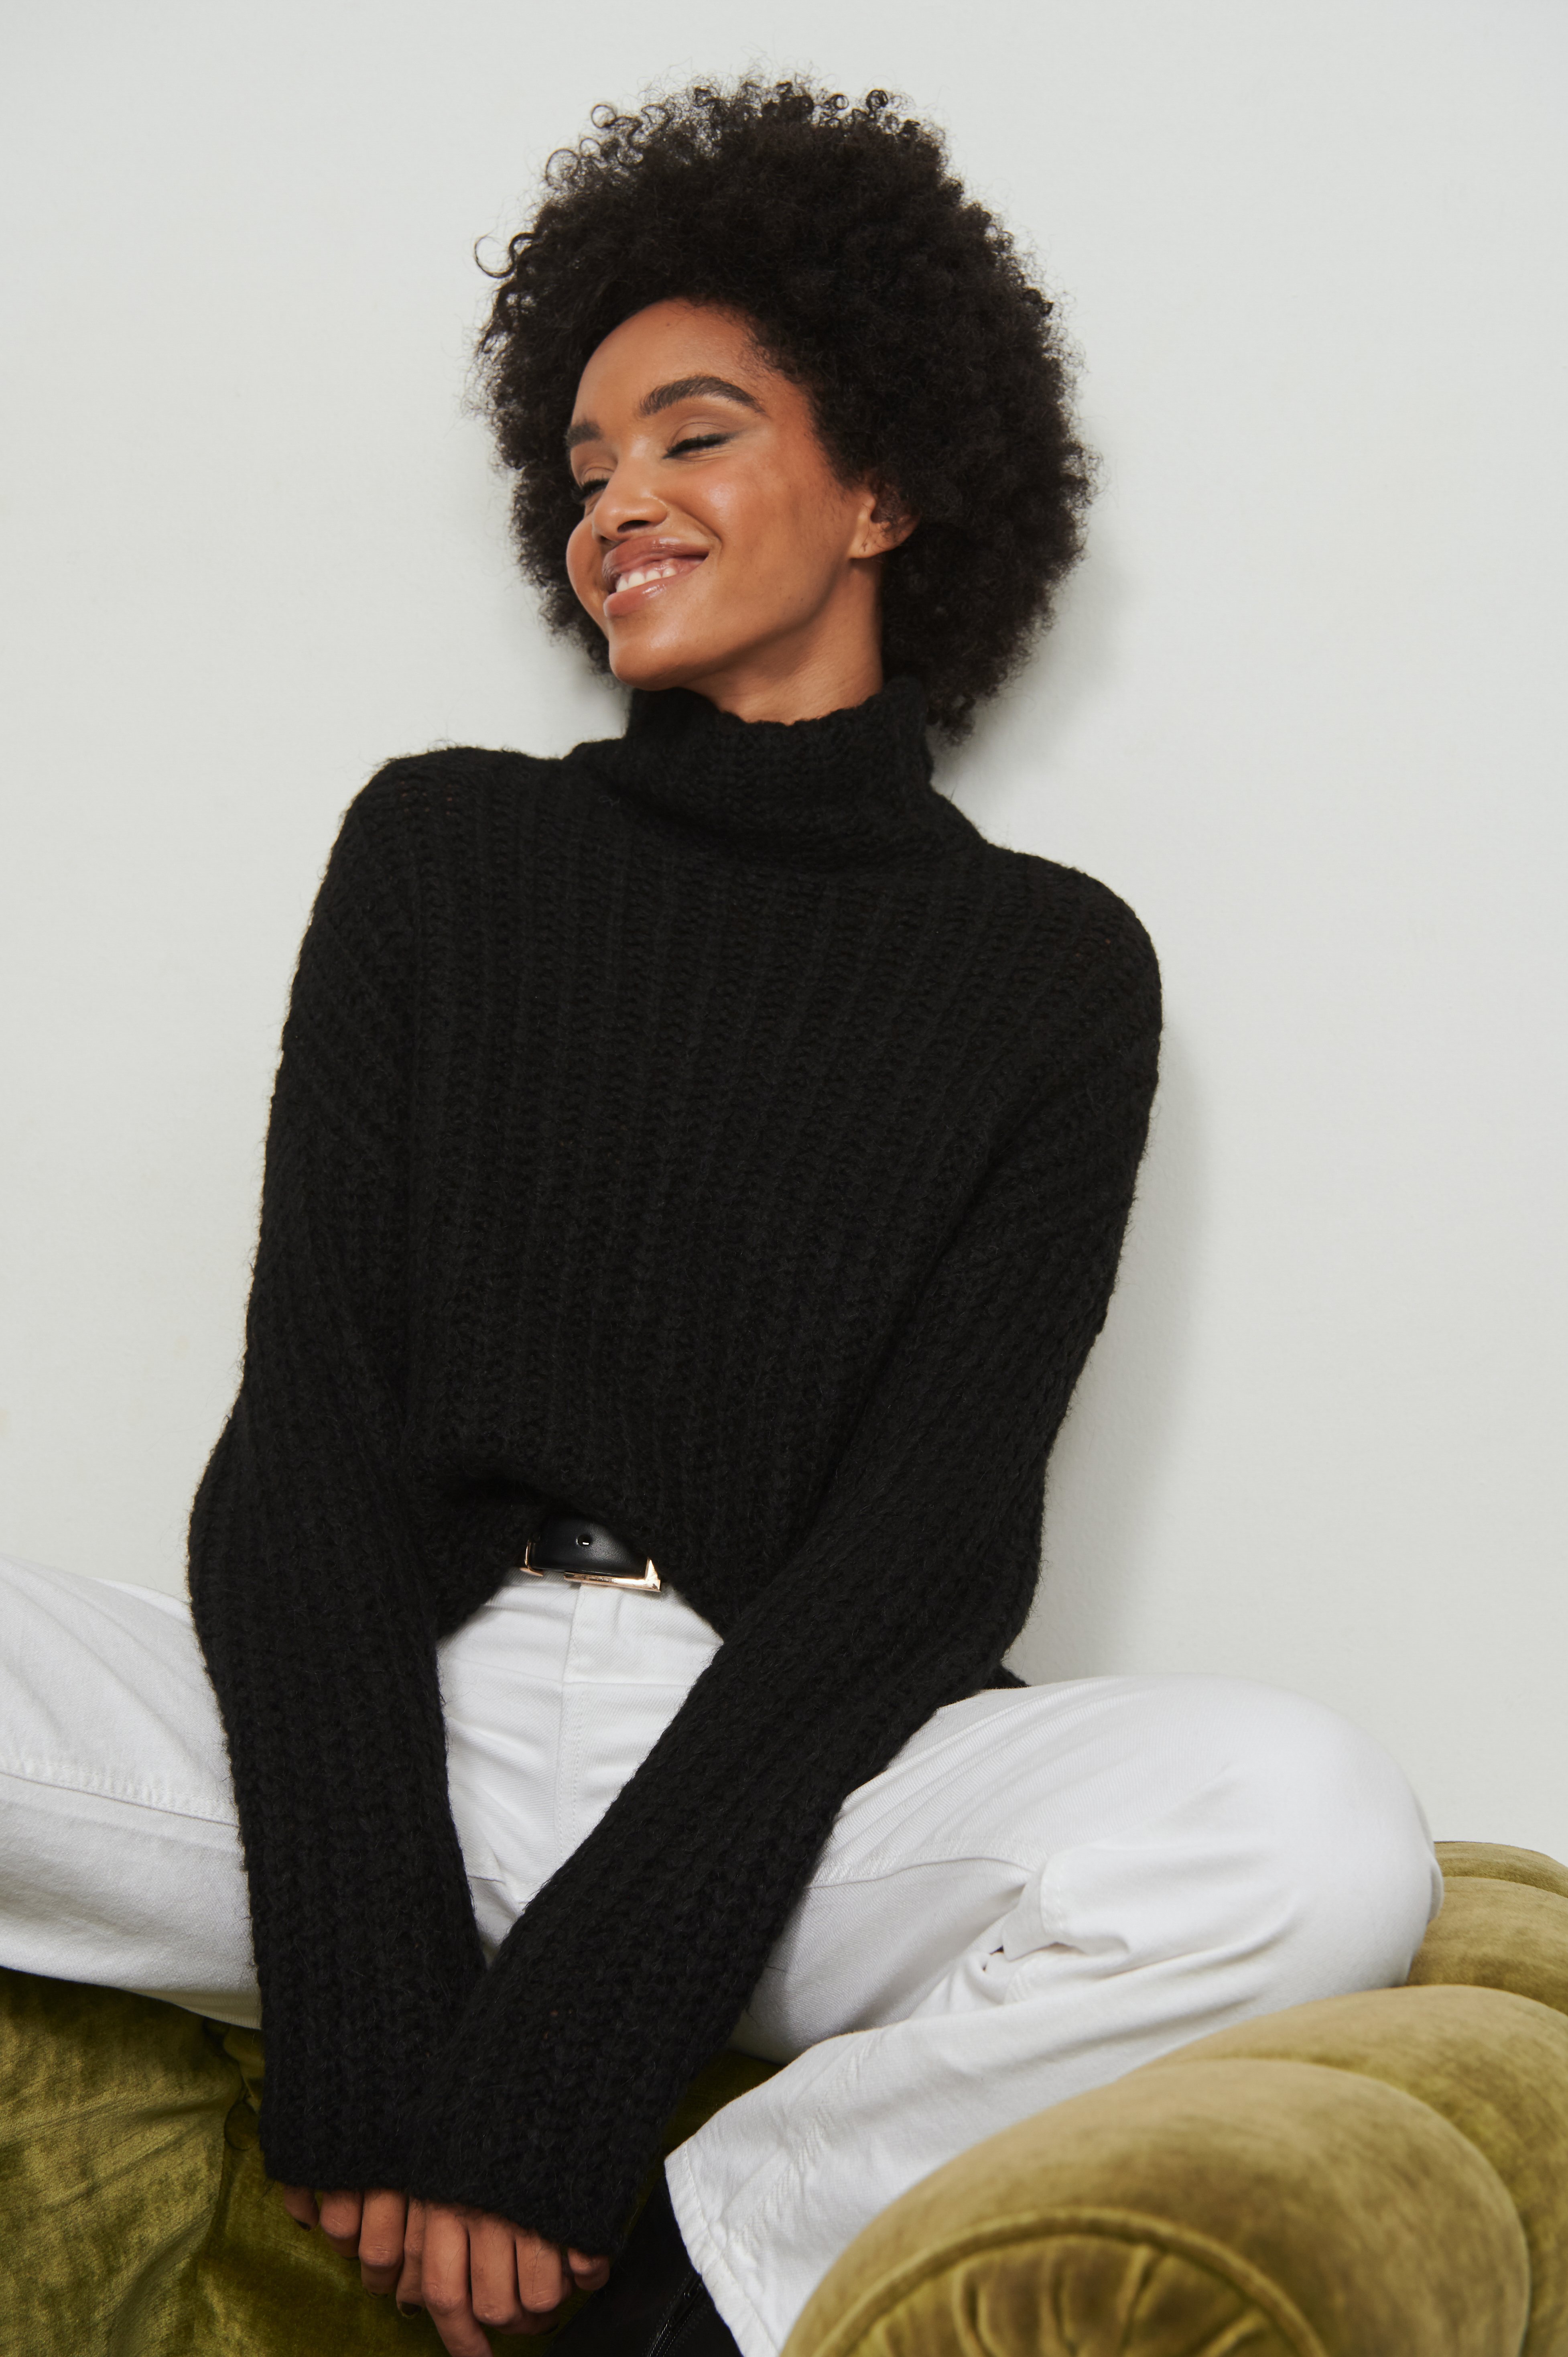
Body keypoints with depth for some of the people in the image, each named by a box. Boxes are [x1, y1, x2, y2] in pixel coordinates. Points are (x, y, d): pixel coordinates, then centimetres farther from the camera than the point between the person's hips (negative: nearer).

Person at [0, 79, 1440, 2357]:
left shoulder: (1050, 963, 7)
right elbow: (307, 1430, 0)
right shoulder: (447, 847, 11)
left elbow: (925, 1545, -4)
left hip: (782, 1780, -1)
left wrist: (553, 2057, -17)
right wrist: (367, 2019, -14)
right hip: (397, 1725, 1)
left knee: (1320, 1827, -30)